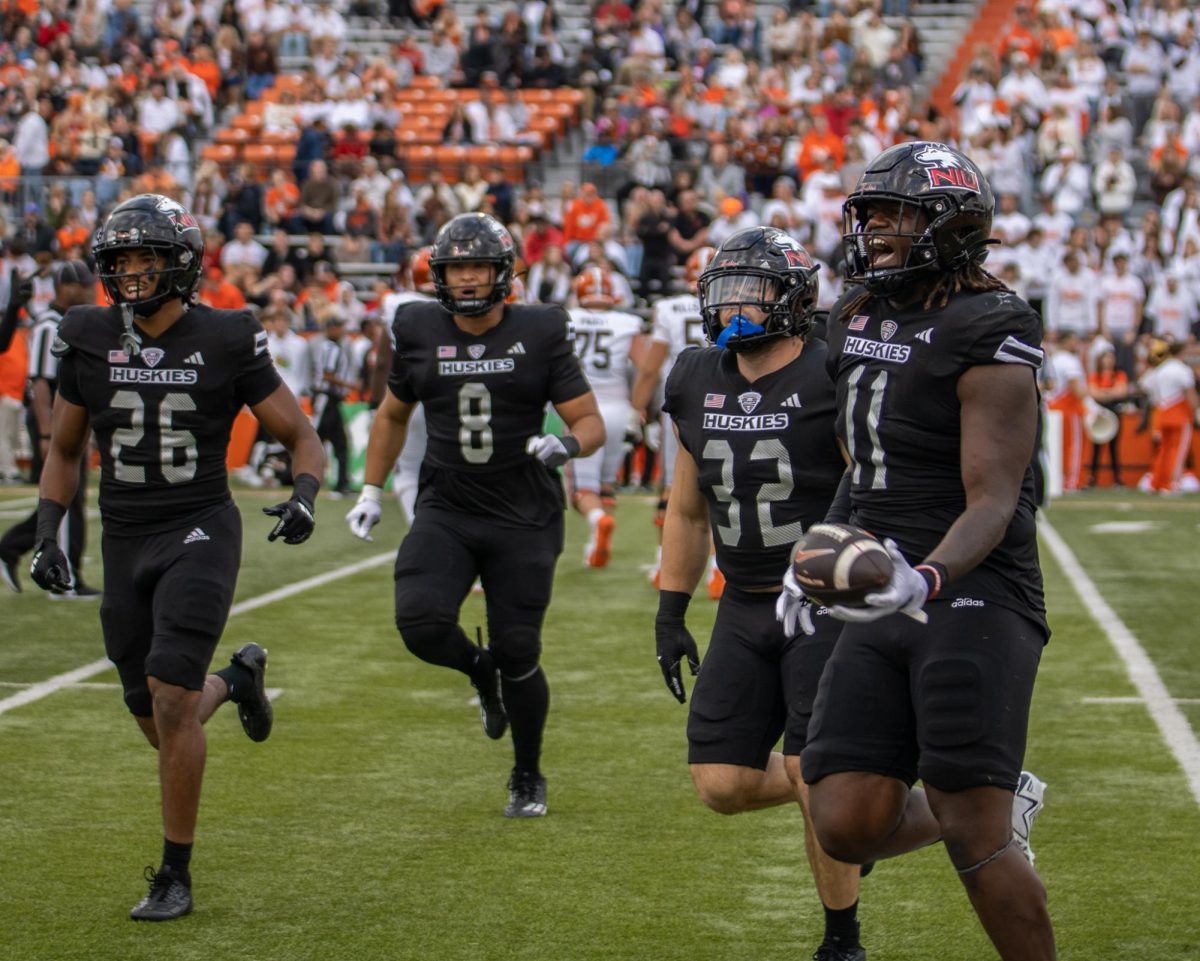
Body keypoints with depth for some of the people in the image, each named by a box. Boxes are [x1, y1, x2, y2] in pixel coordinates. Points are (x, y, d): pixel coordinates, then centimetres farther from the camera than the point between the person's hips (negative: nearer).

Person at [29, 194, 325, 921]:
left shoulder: (226, 342, -6)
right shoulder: (89, 340, 3)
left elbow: (302, 437, 0)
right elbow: (65, 450, 15)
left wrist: (304, 496, -20)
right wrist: (48, 535, 3)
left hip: (200, 533, -4)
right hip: (125, 541, 4)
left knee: (171, 701, -17)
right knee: (161, 724, 9)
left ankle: (177, 876, -4)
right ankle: (237, 679, 45)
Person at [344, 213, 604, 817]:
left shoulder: (540, 334, -4)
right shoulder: (420, 333, 3)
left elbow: (591, 422, -2)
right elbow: (393, 415, 20)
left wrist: (568, 444, -25)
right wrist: (371, 491, 15)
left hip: (523, 518, -2)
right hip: (446, 511, 2)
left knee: (517, 652, 0)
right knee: (421, 624, -21)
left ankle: (528, 777, 24)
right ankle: (480, 670, 16)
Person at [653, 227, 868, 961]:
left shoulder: (832, 380, -12)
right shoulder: (700, 385, 7)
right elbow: (688, 512, 18)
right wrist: (670, 614, 17)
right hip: (745, 610, 6)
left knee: (813, 770, -12)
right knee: (724, 784, -1)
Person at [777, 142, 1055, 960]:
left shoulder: (989, 339, -12)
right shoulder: (860, 318, 13)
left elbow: (991, 502, -18)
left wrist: (927, 579, -35)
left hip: (973, 599, -7)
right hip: (884, 611, 7)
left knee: (974, 839, -11)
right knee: (848, 825, -2)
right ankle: (1002, 805, 26)